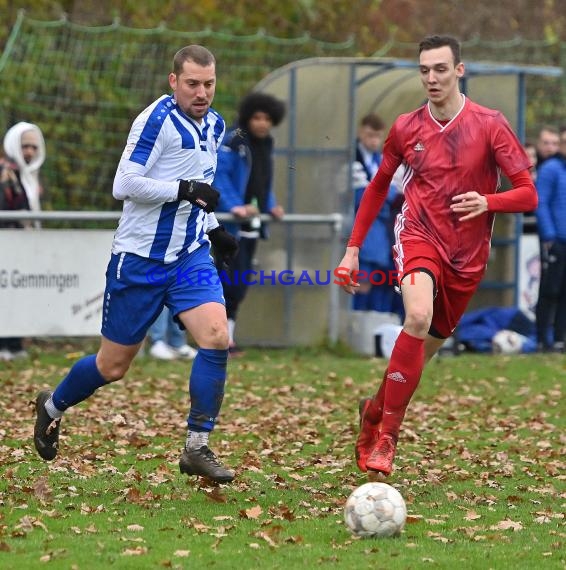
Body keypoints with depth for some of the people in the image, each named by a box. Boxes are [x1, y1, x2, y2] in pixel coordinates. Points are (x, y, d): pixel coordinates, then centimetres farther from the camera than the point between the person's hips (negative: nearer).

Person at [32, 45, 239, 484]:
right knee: (113, 366, 4)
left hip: (190, 255, 6)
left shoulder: (214, 125, 9)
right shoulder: (157, 119, -16)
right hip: (140, 259, -6)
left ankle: (197, 448, -8)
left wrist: (212, 227, 16)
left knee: (217, 338, -17)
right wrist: (186, 190, -24)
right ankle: (53, 406, 34)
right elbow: (124, 185, -22)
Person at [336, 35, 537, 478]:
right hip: (419, 236, -1)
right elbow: (378, 187, 17)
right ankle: (386, 437, -23)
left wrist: (487, 202, -25)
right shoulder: (406, 128, 2)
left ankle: (375, 410, 37)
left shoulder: (490, 125, -5)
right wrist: (353, 249, 12)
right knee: (419, 317, -30)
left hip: (467, 255, 1)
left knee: (427, 346, 7)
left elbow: (528, 194, -5)